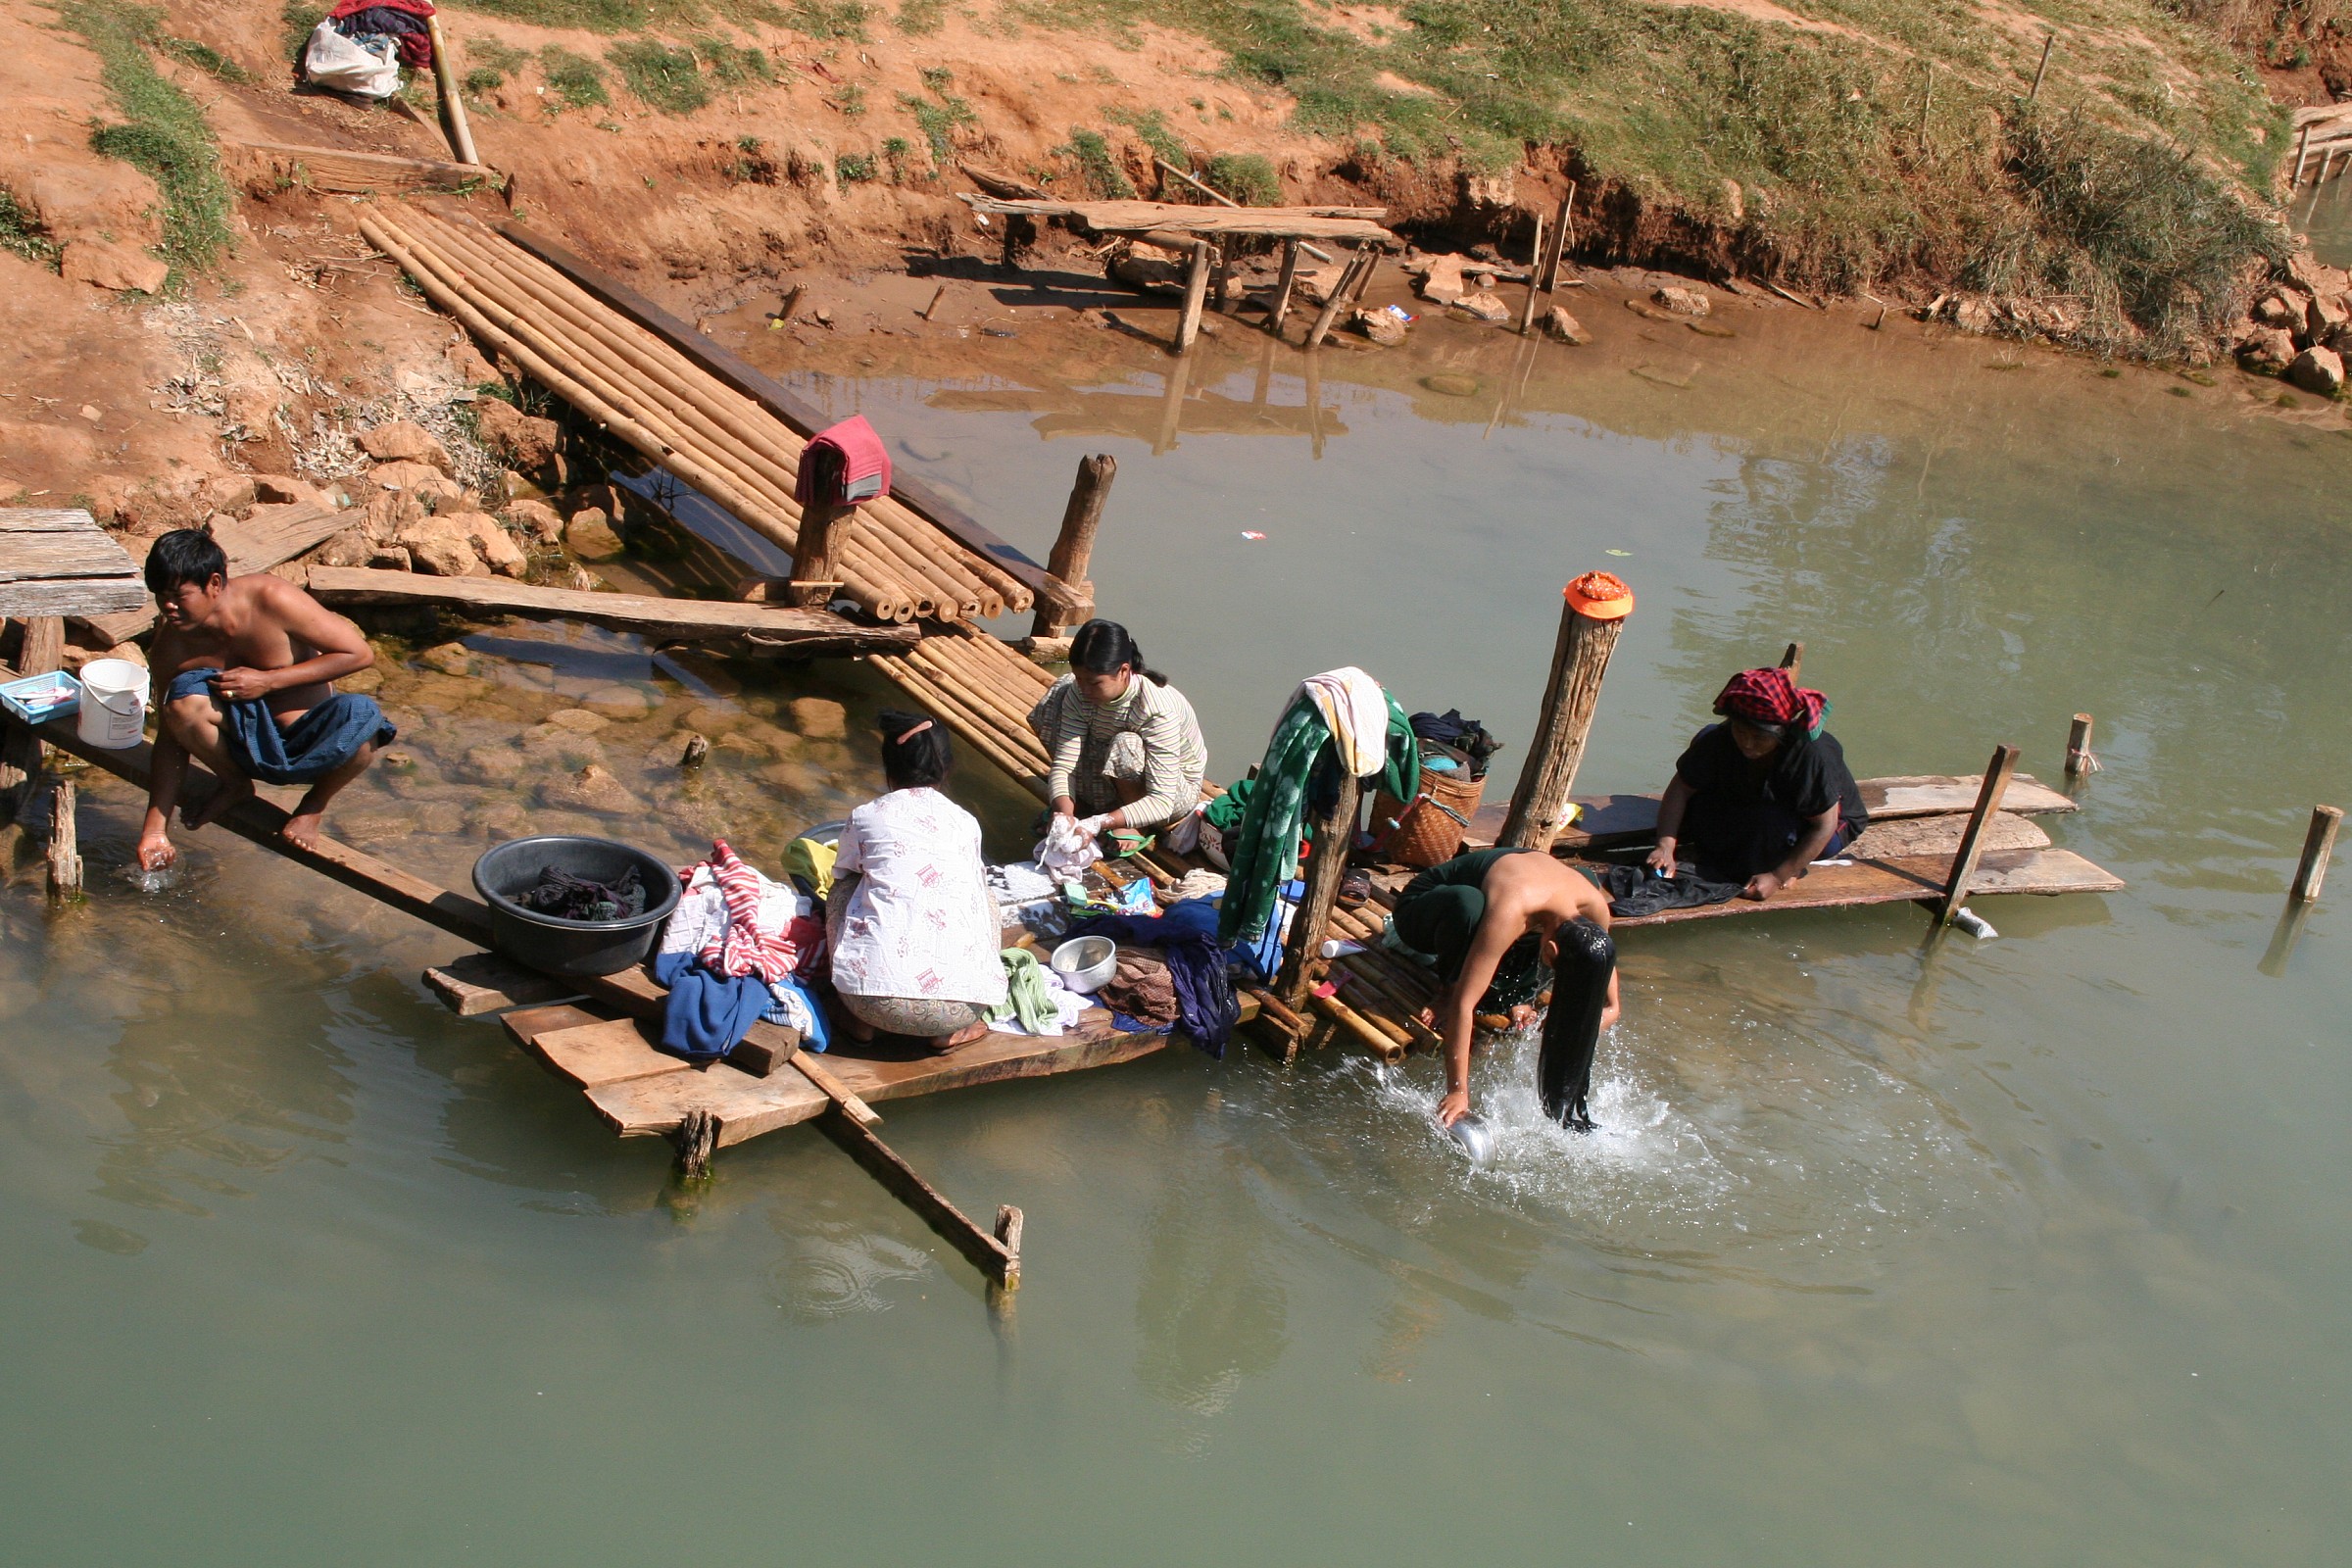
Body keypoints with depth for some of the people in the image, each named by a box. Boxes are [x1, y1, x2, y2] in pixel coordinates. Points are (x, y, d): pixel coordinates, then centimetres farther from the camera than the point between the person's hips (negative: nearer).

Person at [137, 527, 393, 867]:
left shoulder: (270, 600, -20)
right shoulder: (171, 645, -10)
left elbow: (360, 653, -17)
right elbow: (171, 737, -3)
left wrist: (267, 681, -23)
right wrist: (155, 830, -10)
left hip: (311, 747, -2)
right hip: (248, 745, 2)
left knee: (361, 715, -37)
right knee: (185, 696, -28)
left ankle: (314, 805, -4)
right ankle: (234, 784, 4)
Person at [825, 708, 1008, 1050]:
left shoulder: (865, 817, 11)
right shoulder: (965, 822, 16)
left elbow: (842, 876, 31)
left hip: (874, 997, -1)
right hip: (960, 1004, 1)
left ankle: (860, 1021, 21)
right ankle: (953, 1030, 19)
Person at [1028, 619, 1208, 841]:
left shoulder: (1159, 710, -36)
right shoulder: (1079, 694, -20)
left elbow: (1161, 803, -38)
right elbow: (1064, 764, -20)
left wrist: (1098, 823, -50)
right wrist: (1064, 815, -40)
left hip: (1176, 791, -5)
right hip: (1113, 784, 5)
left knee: (1126, 744, -38)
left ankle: (1136, 828, -9)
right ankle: (1081, 800, 4)